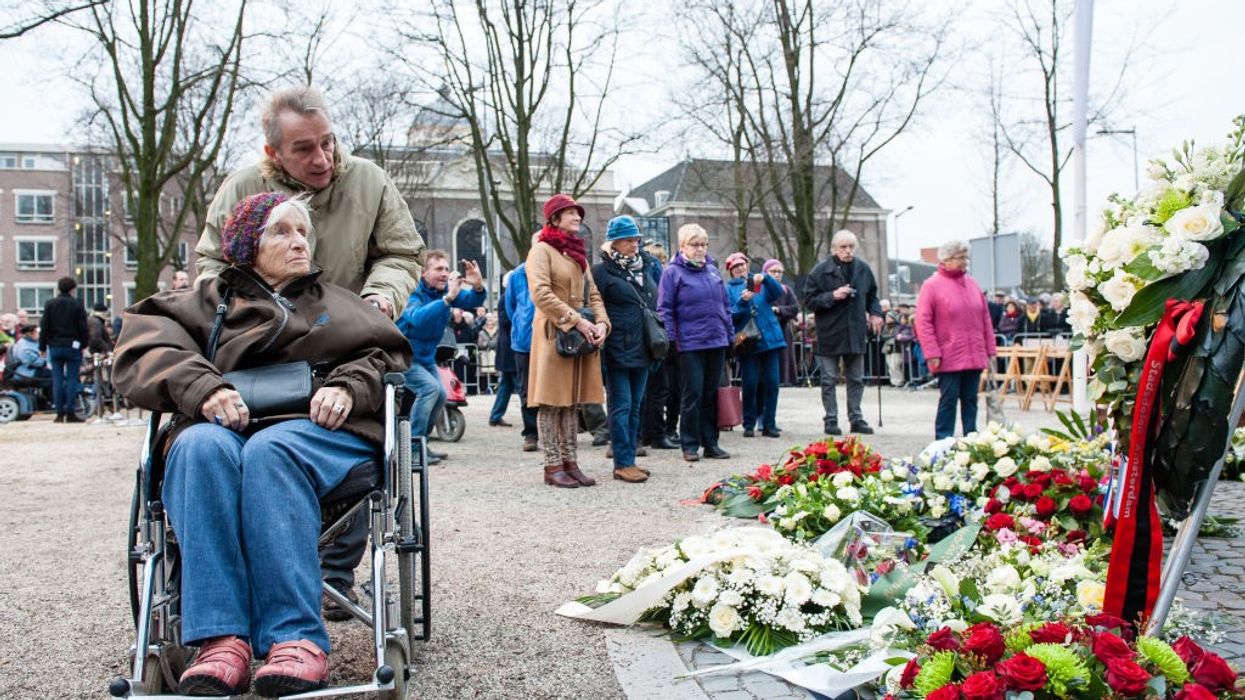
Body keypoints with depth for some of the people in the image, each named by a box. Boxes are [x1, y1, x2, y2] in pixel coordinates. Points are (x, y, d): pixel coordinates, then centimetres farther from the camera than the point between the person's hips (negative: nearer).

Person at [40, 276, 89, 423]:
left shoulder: (50, 304, 4)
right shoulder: (77, 305, -4)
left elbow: (44, 327, 5)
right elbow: (83, 327, -4)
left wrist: (42, 346, 9)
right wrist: (84, 345, 6)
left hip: (55, 346, 3)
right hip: (73, 346, -3)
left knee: (57, 379, 5)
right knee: (72, 379, 0)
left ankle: (59, 413, 4)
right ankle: (70, 413, -2)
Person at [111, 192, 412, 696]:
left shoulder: (336, 301, 30)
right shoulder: (210, 299, 25)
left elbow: (387, 352, 17)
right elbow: (140, 344, 8)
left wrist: (349, 387, -5)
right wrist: (202, 387, -12)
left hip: (317, 428, -1)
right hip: (225, 423, 1)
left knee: (268, 451, -37)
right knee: (200, 446, -36)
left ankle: (295, 637, -46)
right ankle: (221, 638, -44)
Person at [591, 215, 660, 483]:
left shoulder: (645, 266, 15)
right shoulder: (601, 271, -6)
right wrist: (600, 341, -15)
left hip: (642, 350, 7)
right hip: (617, 351, -7)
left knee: (635, 407, 11)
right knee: (621, 406, -5)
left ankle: (629, 458, 18)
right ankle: (623, 463, -1)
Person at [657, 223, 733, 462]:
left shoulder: (712, 270, 14)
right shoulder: (673, 272, -3)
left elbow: (725, 305, 19)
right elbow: (664, 308, -4)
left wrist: (730, 333, 16)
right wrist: (670, 339, -10)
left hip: (717, 342, 5)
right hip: (690, 344, -5)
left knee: (712, 395, 10)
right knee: (693, 394, -2)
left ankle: (710, 442, 18)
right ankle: (690, 445, 7)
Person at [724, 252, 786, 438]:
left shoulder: (761, 283, 14)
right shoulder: (728, 289, 8)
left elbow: (778, 292, -4)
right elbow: (730, 315, -2)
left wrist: (765, 278, -21)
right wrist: (742, 302, -20)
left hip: (770, 338, 2)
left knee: (771, 382, 0)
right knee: (750, 384, -4)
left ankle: (769, 424, 8)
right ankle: (749, 424, 8)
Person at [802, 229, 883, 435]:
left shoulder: (863, 269, 5)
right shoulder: (820, 271, -7)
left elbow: (872, 295, 21)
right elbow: (809, 301, -7)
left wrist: (875, 313, 5)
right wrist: (832, 296, -19)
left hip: (856, 333, 4)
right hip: (830, 334, -4)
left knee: (856, 379, 11)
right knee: (830, 380, 2)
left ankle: (856, 418, 19)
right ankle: (831, 420, 9)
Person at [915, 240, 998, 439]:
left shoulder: (972, 284, 13)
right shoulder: (932, 286, -4)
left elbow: (985, 318, 17)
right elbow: (923, 322, -8)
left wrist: (990, 350, 13)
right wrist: (932, 354, -13)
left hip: (975, 356, 5)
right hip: (948, 359, -5)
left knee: (970, 399, 10)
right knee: (948, 400, -3)